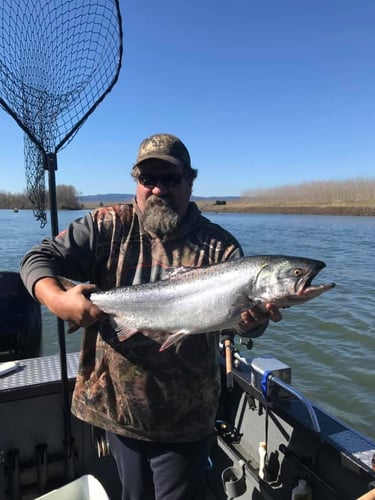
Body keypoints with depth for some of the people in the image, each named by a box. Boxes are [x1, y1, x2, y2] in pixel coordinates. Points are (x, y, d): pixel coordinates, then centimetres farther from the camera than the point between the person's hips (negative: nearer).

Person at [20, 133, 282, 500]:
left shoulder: (218, 245, -7)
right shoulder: (107, 226, -5)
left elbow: (244, 310, -12)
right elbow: (39, 258, -5)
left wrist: (254, 319, -36)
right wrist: (56, 299, -26)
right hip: (117, 408, 2)